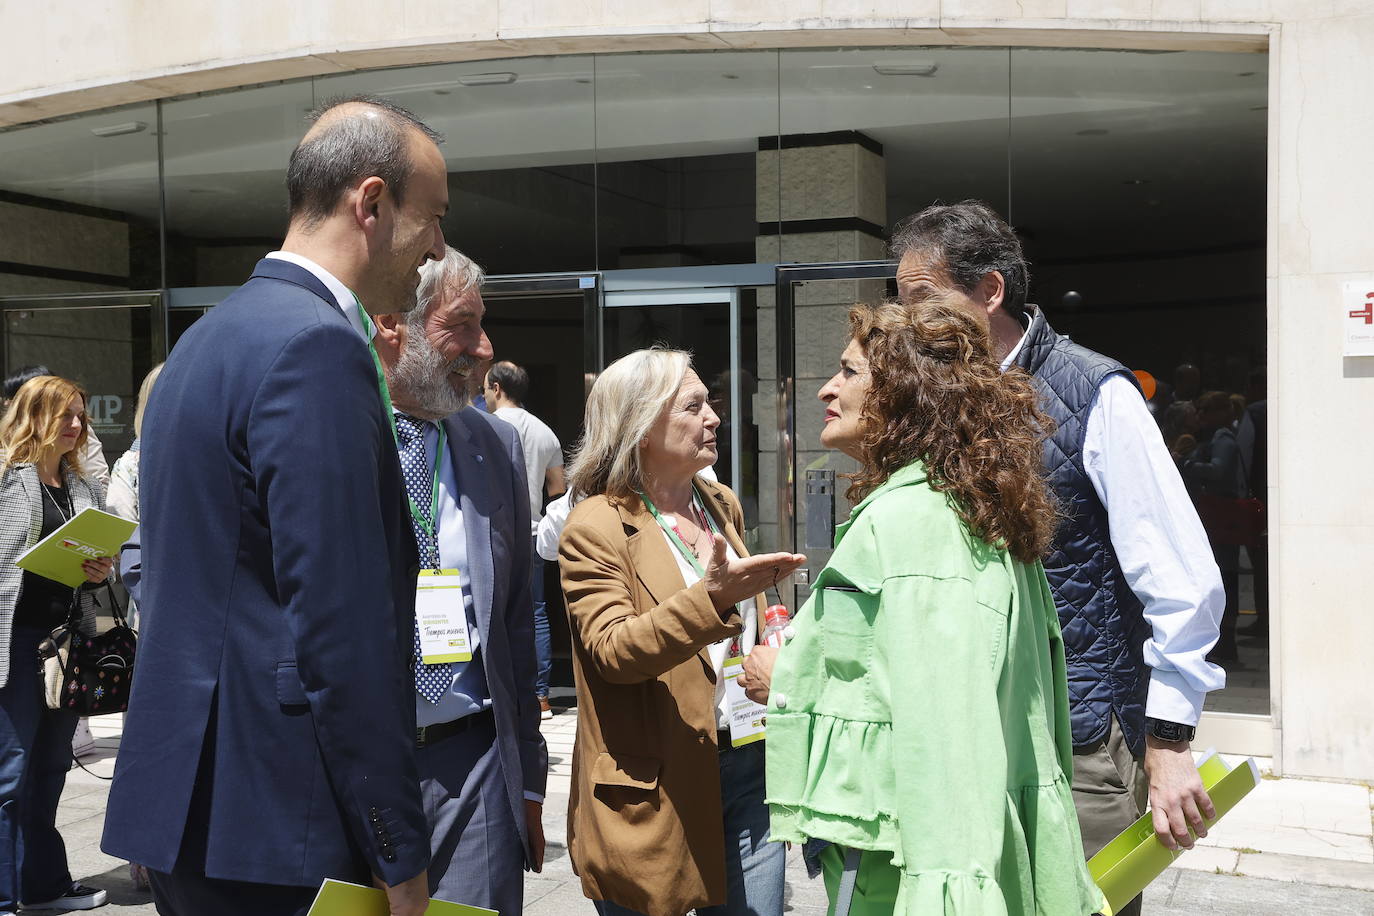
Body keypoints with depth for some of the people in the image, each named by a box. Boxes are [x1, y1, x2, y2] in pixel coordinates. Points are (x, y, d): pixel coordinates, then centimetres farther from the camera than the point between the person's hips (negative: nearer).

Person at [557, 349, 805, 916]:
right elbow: (612, 650, -21)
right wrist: (711, 598, -34)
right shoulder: (596, 526, -9)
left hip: (747, 763, 6)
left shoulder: (723, 505, 13)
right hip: (660, 784, -6)